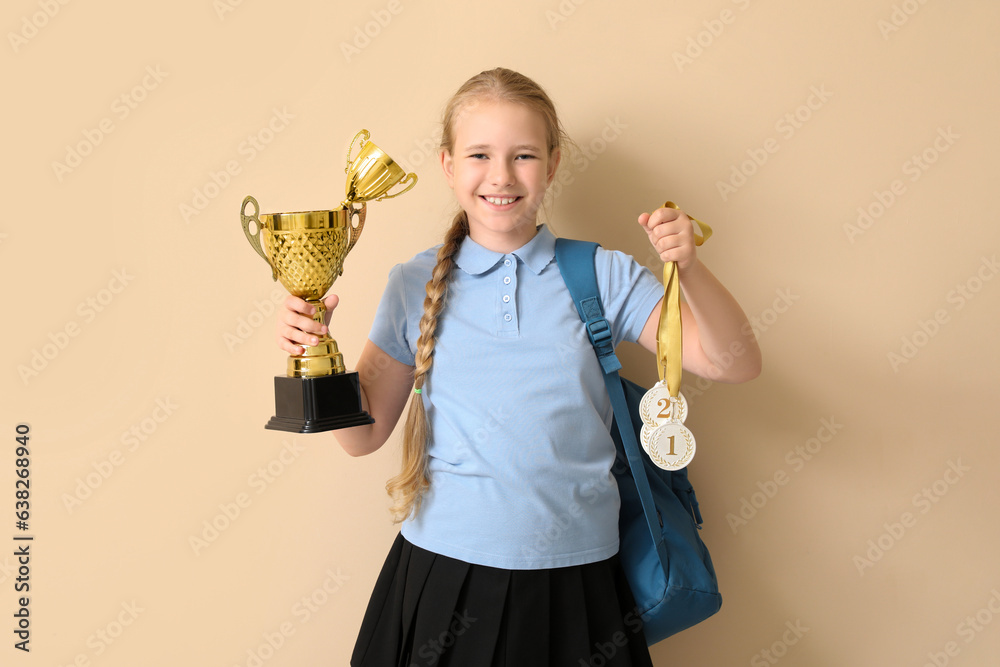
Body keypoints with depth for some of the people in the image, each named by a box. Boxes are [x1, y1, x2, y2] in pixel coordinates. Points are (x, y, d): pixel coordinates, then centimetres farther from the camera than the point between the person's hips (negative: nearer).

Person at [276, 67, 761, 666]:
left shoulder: (602, 277, -1)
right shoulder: (415, 286, 1)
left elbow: (735, 364, -4)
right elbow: (364, 432, 4)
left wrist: (690, 267, -20)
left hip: (574, 576, 0)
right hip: (445, 571, 1)